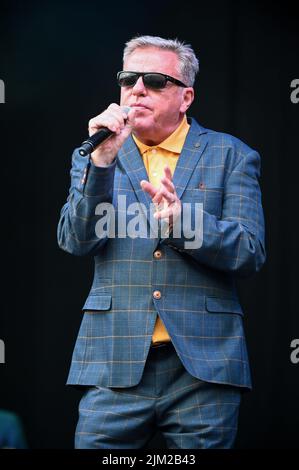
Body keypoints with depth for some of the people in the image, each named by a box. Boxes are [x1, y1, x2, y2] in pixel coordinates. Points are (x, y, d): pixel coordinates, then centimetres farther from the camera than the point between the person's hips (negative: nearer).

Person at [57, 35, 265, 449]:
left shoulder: (232, 157, 7)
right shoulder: (92, 159, 13)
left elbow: (250, 254, -1)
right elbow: (75, 242, 0)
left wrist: (181, 220, -17)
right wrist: (102, 160, -12)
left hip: (204, 365, -1)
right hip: (116, 364, 1)